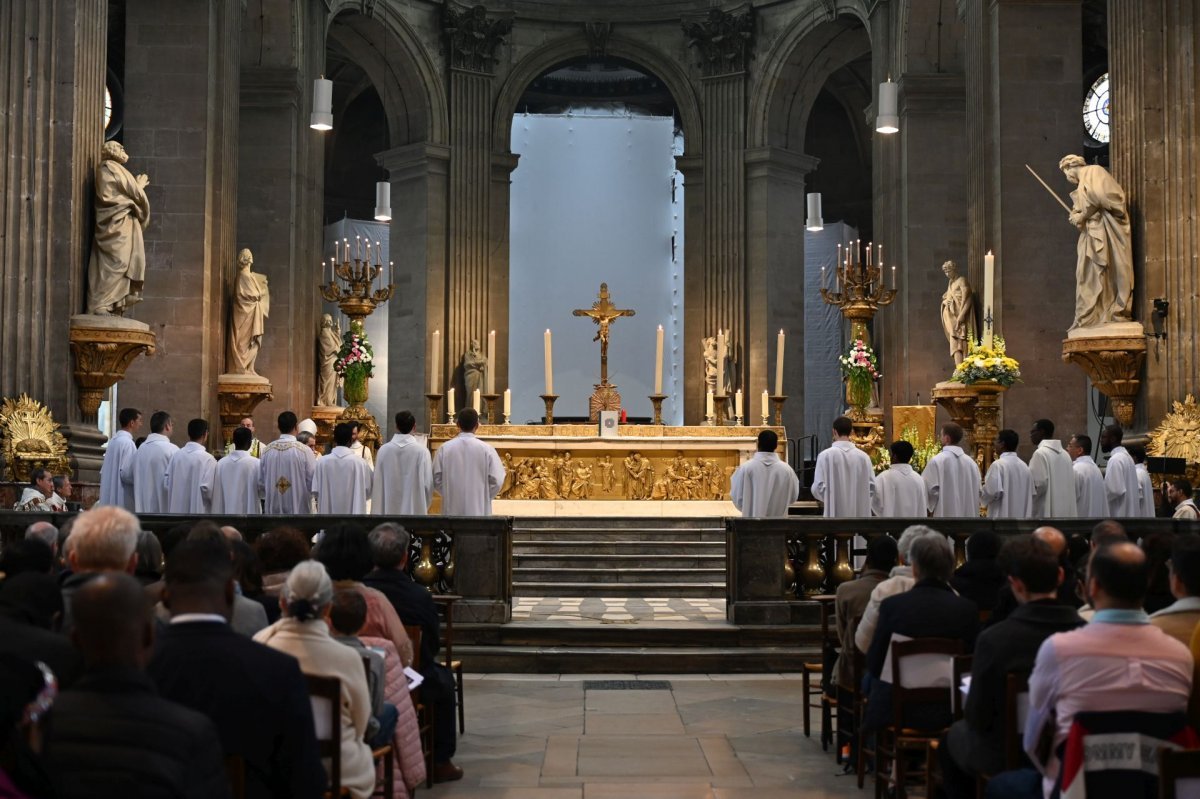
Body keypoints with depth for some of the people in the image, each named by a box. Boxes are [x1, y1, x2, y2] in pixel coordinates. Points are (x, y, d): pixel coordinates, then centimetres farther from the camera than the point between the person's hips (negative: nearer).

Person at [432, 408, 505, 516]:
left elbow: (436, 479, 0)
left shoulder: (444, 448, -4)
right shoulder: (486, 449, -8)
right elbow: (496, 481, -7)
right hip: (478, 510, -2)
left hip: (452, 510, 2)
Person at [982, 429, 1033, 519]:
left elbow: (993, 492, -19)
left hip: (1002, 517, -7)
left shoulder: (998, 464, -12)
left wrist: (981, 488, 1)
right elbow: (1032, 494, 14)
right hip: (1021, 518, 7)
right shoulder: (1024, 466, 10)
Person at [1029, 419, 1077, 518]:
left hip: (1045, 513, -8)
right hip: (1065, 512, 8)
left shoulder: (1040, 453, -11)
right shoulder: (1065, 454, 13)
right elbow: (1071, 486, 14)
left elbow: (1039, 484, -17)